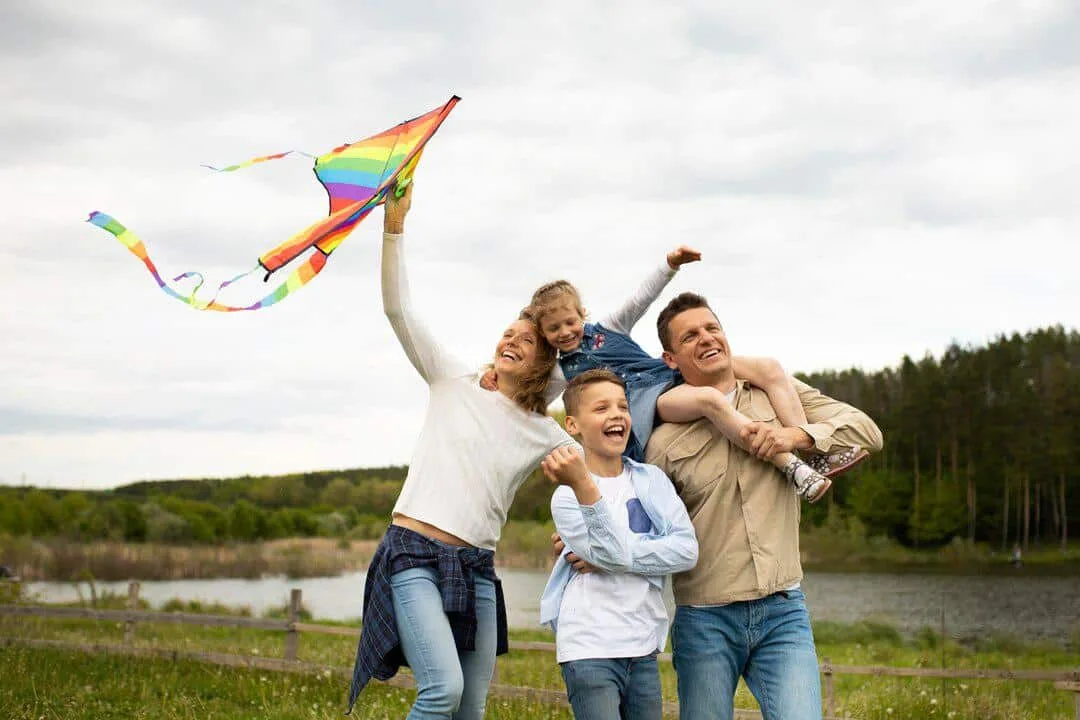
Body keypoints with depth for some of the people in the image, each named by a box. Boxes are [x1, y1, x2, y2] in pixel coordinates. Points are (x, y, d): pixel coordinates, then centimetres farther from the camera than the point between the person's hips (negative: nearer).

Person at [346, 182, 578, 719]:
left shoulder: (546, 435, 12)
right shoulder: (455, 384, 5)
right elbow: (398, 311, -4)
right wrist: (394, 223, -14)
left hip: (476, 569, 4)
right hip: (415, 554, -4)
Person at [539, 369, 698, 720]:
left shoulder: (652, 479, 8)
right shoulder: (566, 496, -4)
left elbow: (686, 550, -4)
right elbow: (615, 554, -18)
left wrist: (603, 558, -12)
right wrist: (583, 485, -29)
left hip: (644, 650, 4)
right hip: (590, 651, -4)